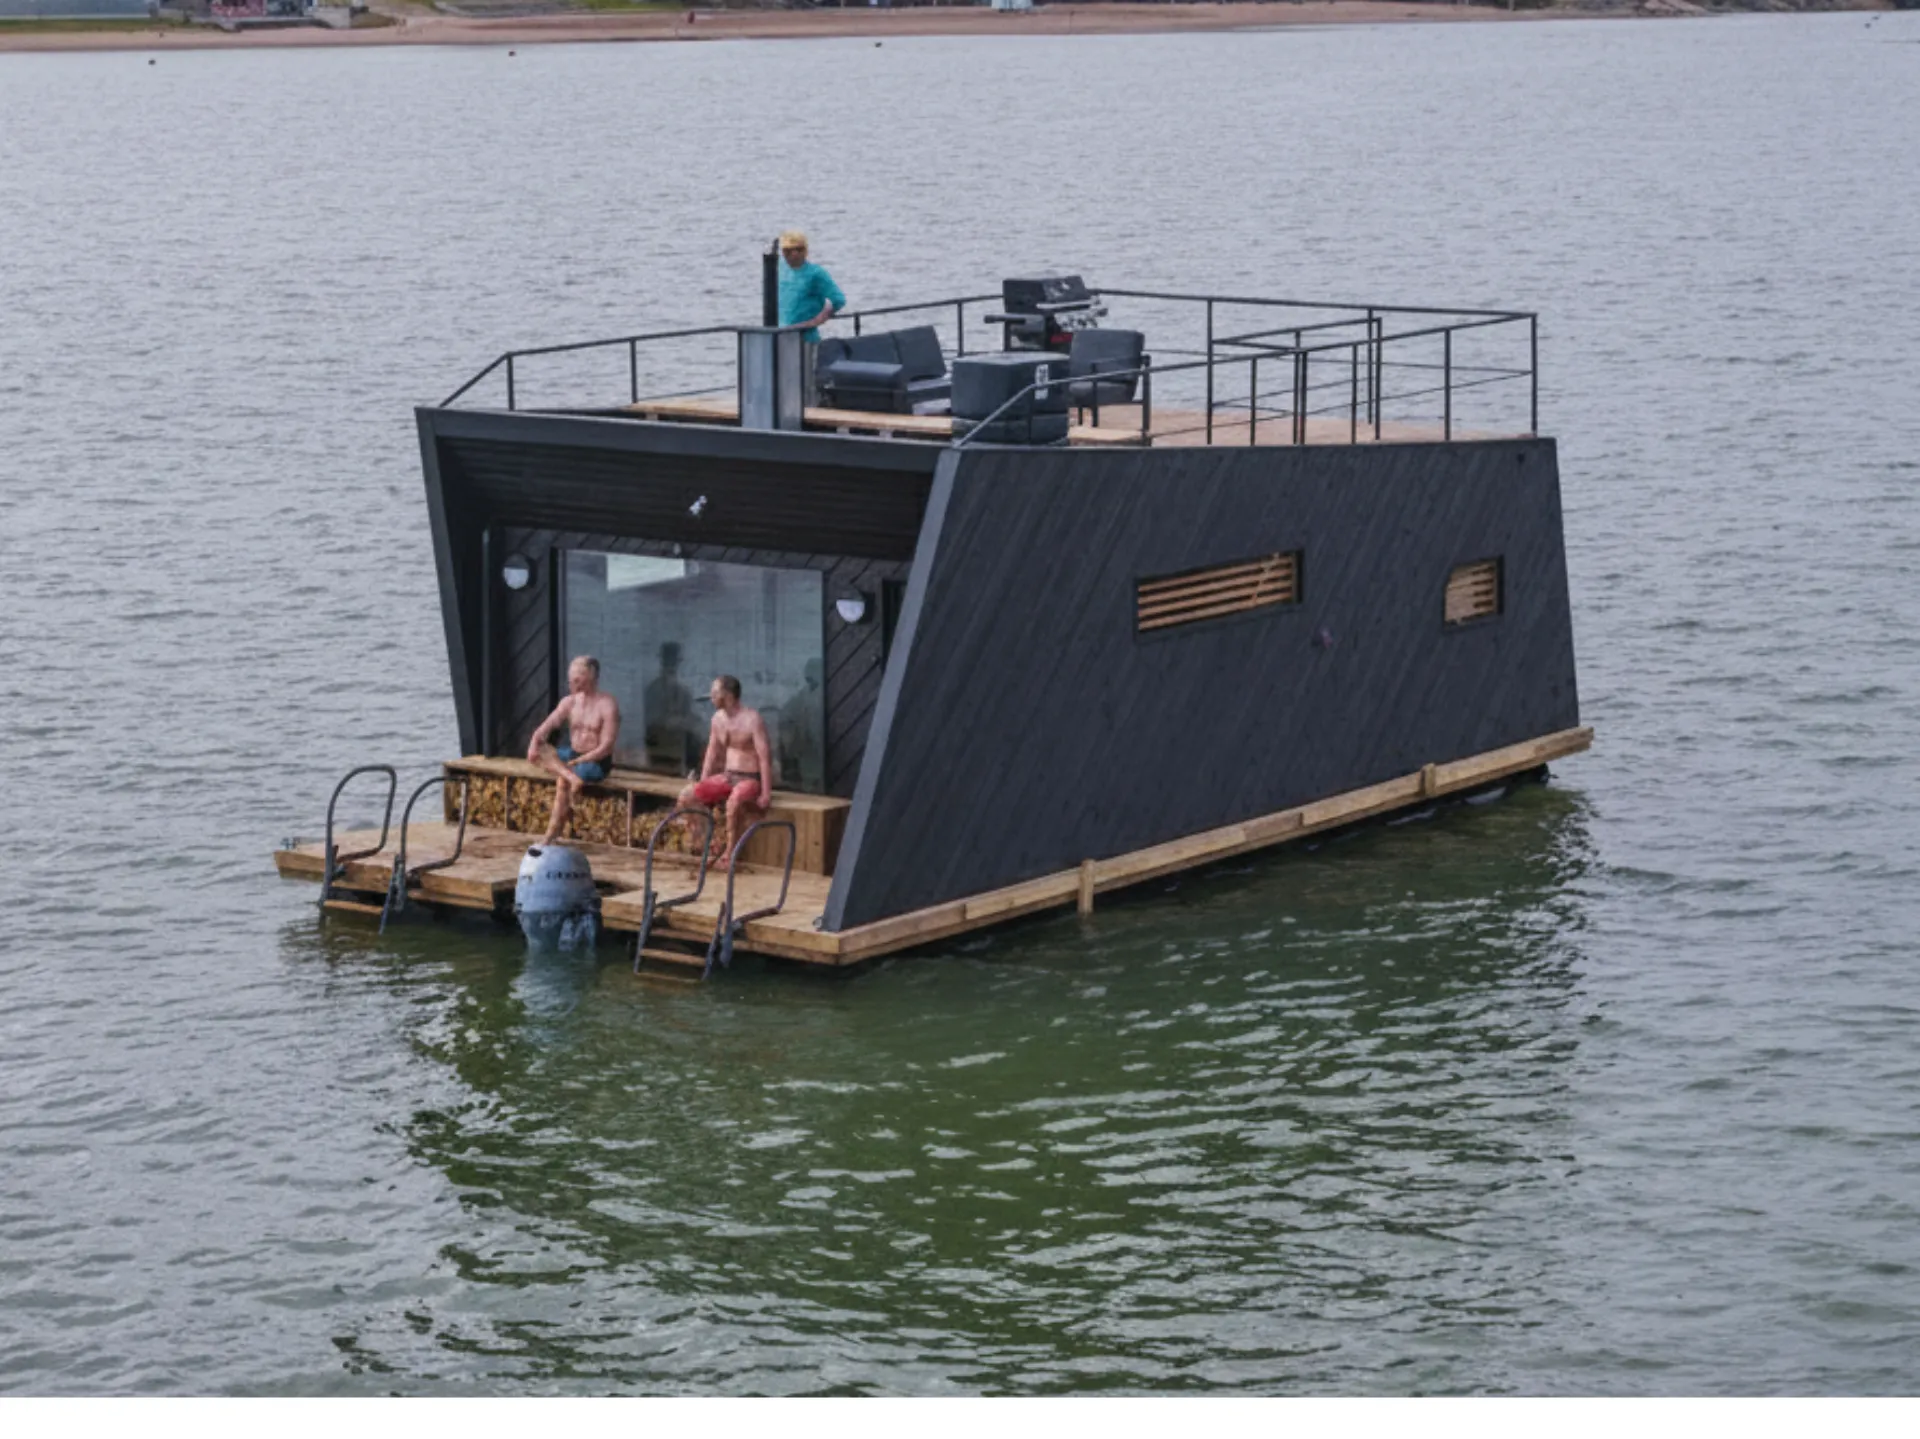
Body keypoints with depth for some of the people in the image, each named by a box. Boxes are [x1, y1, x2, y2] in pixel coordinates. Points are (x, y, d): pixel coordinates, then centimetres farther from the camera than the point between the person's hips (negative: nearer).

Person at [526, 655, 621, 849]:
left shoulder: (608, 705, -13)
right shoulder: (569, 702, 5)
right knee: (538, 751, -18)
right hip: (572, 753, 6)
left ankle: (551, 836, -22)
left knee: (563, 782, -30)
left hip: (596, 761, -6)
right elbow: (544, 728, 2)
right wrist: (534, 744, -21)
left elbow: (606, 747, -17)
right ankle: (572, 776, -37)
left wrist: (576, 762, -24)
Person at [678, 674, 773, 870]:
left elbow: (765, 757, -19)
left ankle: (729, 854, -25)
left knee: (733, 802, -39)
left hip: (750, 779, -7)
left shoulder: (752, 720, -17)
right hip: (726, 777, 7)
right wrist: (702, 785, 9)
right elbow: (712, 753, 15)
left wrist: (766, 794, -24)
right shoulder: (718, 719, 6)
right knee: (686, 796, -11)